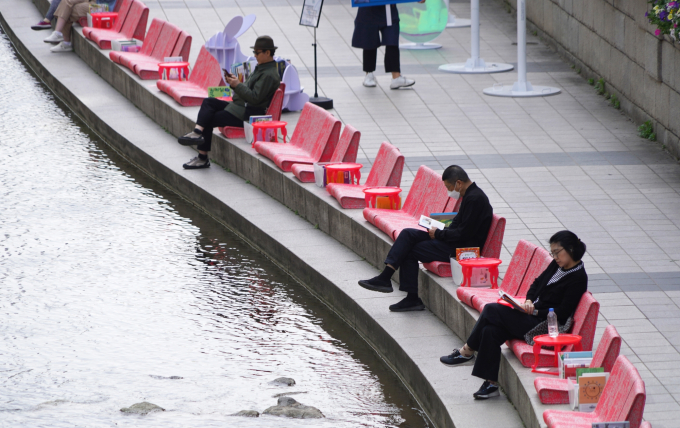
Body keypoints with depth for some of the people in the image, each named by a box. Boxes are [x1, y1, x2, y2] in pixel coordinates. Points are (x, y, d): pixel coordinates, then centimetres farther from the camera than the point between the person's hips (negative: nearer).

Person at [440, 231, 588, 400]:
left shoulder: (578, 278, -12)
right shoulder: (557, 265, 13)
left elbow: (562, 313, -17)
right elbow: (537, 283, 21)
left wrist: (535, 310, -17)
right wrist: (529, 301, 1)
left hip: (544, 325, -9)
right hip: (533, 312, 9)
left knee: (492, 310, -18)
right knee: (490, 331, -15)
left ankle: (467, 351, -2)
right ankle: (491, 384, -11)